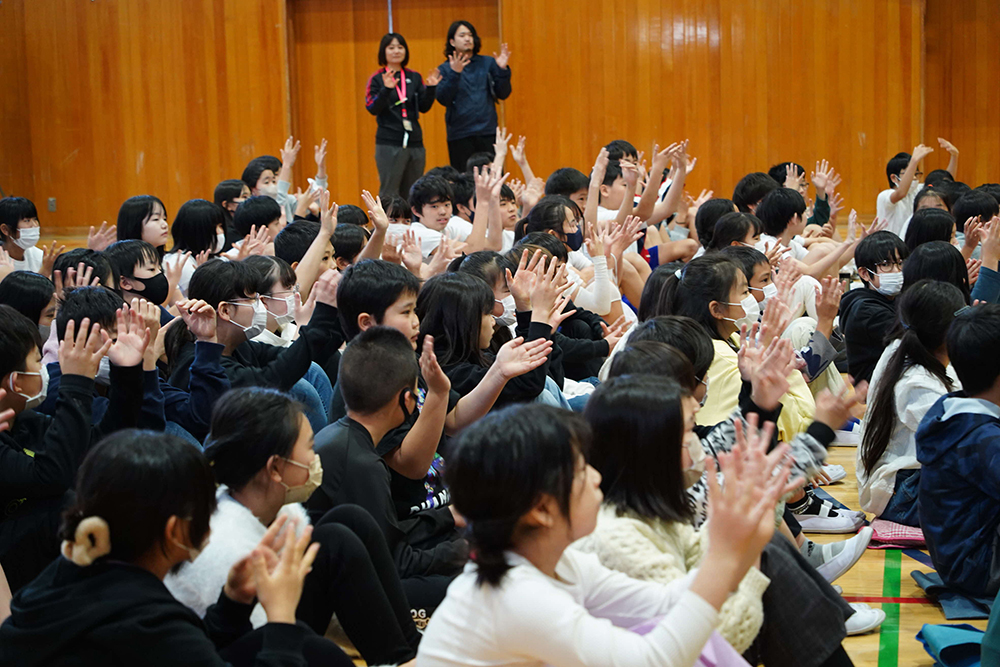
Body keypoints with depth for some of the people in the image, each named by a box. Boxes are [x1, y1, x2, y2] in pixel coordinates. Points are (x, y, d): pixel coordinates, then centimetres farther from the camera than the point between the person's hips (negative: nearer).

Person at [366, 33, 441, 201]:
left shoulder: (414, 78, 10)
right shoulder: (377, 79, -1)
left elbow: (424, 107, 7)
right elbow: (372, 109, -11)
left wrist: (431, 88, -8)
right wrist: (386, 89, -25)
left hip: (414, 143, 4)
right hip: (389, 144, -4)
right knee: (389, 194, -6)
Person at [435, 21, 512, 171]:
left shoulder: (488, 63, 9)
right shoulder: (445, 69, 5)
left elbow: (503, 94, 5)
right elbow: (443, 99, -8)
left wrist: (503, 70, -10)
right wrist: (454, 74, -19)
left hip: (488, 133, 1)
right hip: (459, 136, -1)